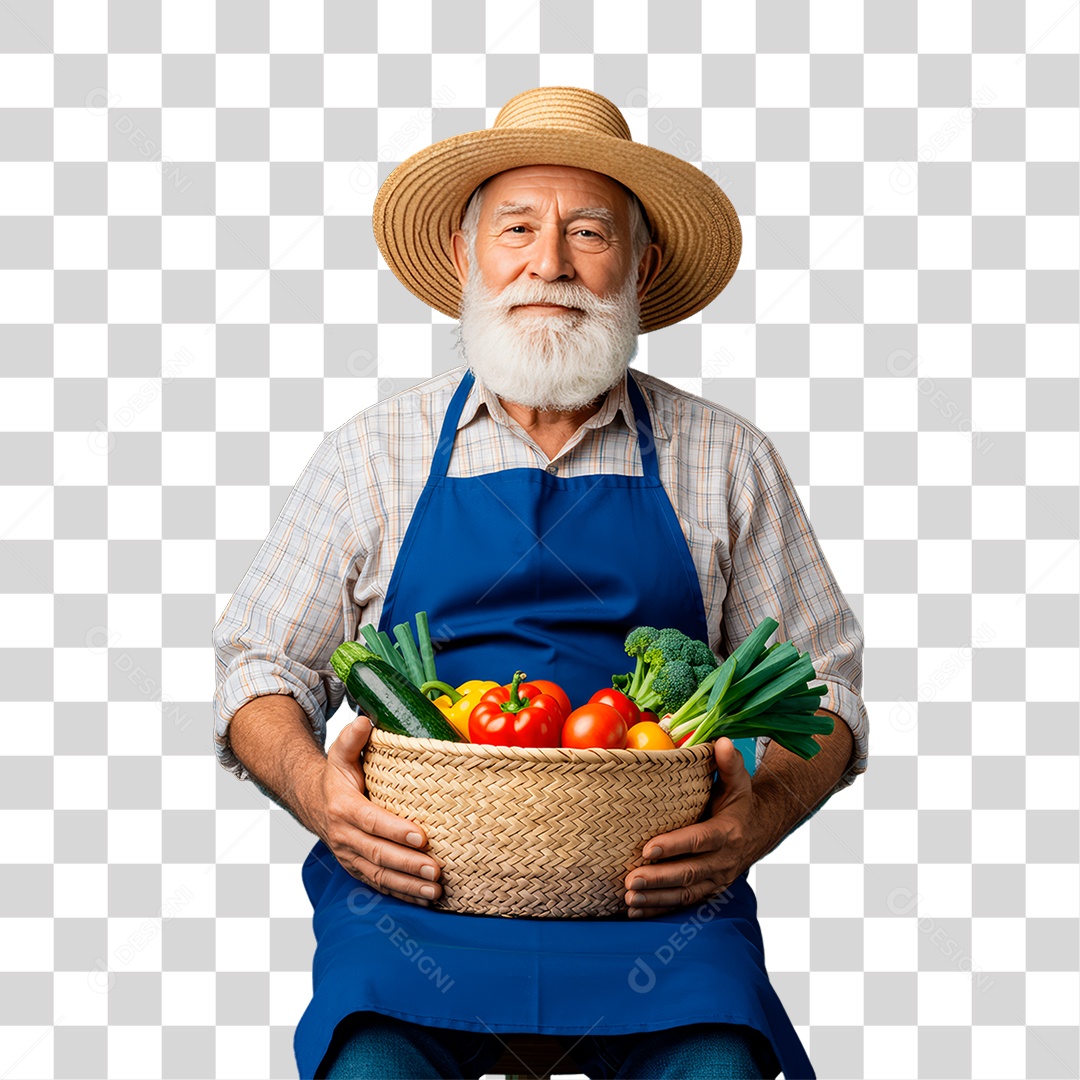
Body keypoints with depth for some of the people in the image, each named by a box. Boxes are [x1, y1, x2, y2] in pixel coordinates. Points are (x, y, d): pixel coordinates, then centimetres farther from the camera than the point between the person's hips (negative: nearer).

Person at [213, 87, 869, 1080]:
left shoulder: (725, 461, 12)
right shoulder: (372, 455, 11)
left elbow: (822, 687, 13)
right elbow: (260, 669, 13)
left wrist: (760, 817, -9)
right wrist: (317, 791, -9)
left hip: (654, 884, 0)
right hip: (413, 877, 0)